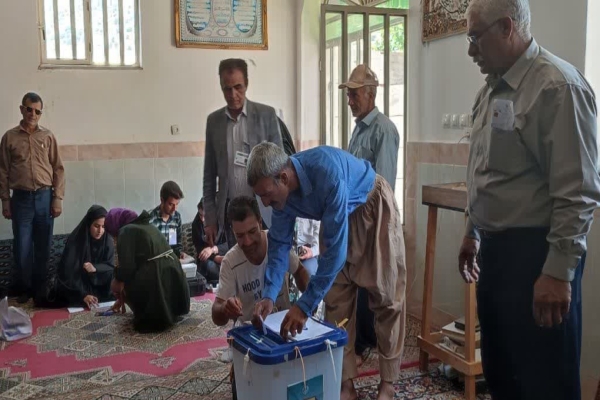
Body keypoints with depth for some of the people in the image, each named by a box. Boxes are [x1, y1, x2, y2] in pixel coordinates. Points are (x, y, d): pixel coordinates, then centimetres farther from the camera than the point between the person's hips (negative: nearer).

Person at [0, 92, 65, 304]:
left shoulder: (48, 136, 3)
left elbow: (58, 169, 3)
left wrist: (57, 199, -3)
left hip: (45, 197, 1)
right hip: (21, 198, -1)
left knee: (43, 246, 8)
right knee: (22, 247, 2)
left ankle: (40, 287, 21)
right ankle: (23, 288, 18)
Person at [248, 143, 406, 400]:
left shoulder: (328, 175, -41)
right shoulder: (280, 190, -19)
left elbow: (335, 250, -39)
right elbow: (280, 243, -10)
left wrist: (305, 305, -38)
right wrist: (269, 295, -23)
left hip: (373, 209, -6)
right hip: (337, 217, 6)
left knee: (385, 295, -2)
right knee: (337, 299, 1)